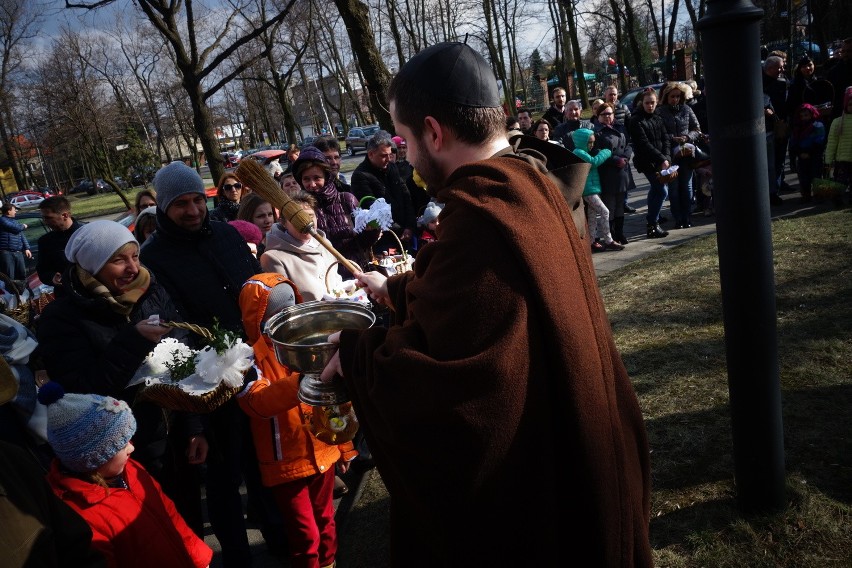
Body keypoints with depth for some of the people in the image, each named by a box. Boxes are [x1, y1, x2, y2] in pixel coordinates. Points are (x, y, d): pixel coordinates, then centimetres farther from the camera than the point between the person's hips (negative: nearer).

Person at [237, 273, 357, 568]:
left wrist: (344, 446, 13)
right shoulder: (250, 354, -16)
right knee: (305, 535, 4)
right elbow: (258, 403, -35)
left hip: (323, 452, 5)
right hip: (285, 462, -5)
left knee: (325, 522, 21)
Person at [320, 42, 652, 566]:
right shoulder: (533, 190, 1)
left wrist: (353, 351, -15)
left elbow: (435, 371, -32)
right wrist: (397, 290, 23)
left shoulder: (481, 220, -31)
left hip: (521, 480, -8)